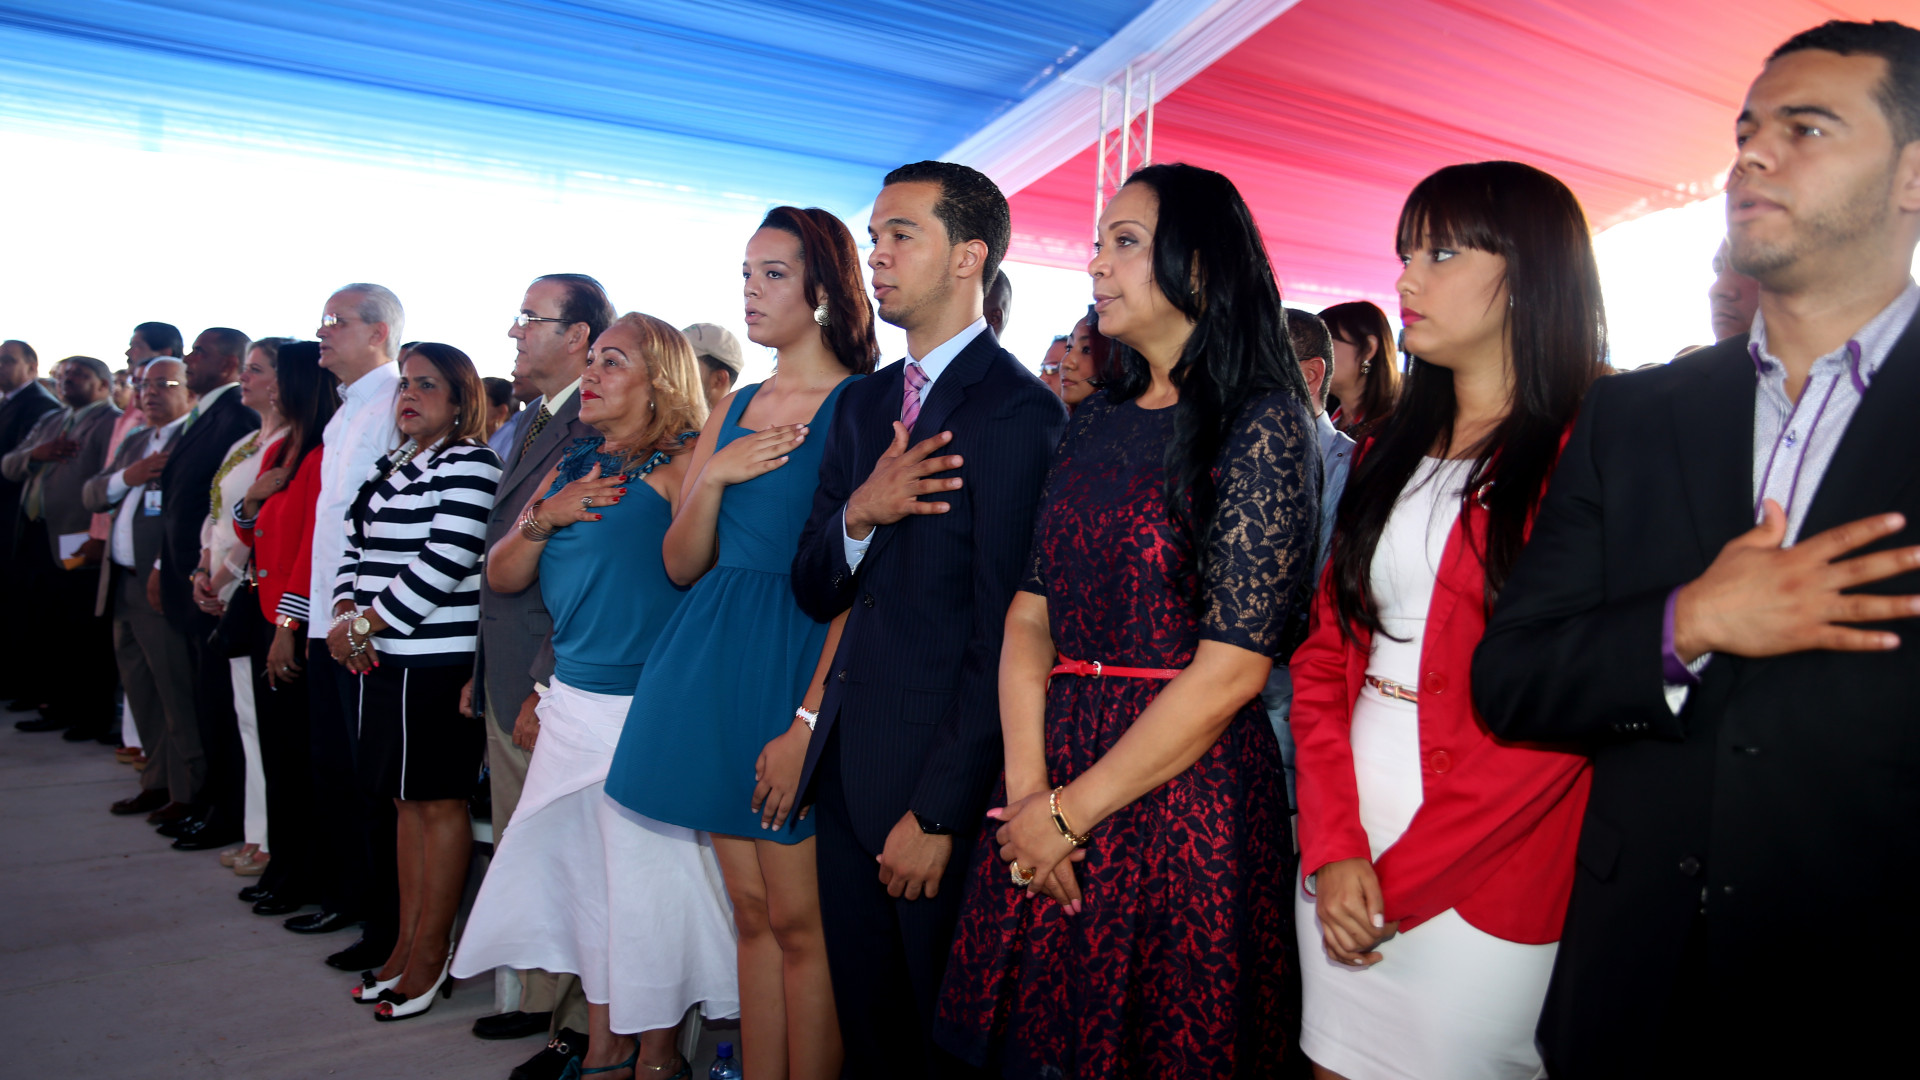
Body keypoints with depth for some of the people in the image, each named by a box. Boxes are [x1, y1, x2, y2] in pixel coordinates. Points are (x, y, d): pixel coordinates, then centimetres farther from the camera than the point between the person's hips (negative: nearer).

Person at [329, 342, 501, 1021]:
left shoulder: (468, 463, -9)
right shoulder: (391, 468, 18)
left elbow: (445, 563, -18)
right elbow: (357, 548, 18)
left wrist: (366, 621, -13)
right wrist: (345, 618, 1)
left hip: (439, 662, -8)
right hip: (382, 659, 8)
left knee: (439, 802, 1)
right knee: (407, 802, 14)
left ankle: (431, 950, 12)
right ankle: (406, 942, 24)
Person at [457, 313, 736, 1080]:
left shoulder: (683, 462, -10)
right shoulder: (570, 467, 12)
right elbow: (502, 577, 11)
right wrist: (541, 518, -4)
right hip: (572, 701, 7)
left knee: (650, 877, 4)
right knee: (583, 872, 15)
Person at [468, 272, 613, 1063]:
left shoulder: (598, 429, -17)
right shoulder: (530, 425, 15)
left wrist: (546, 691, -20)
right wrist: (483, 671, 17)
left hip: (551, 684, -10)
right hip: (503, 680, 10)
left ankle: (577, 1026, 19)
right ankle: (540, 998, 35)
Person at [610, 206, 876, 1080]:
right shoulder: (734, 410, 14)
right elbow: (682, 564, 12)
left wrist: (809, 720, -19)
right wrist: (715, 475, -5)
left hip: (798, 663, -7)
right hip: (714, 663, 7)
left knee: (798, 919, -1)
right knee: (751, 911, 13)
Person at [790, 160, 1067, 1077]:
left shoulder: (1019, 410, -13)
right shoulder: (862, 402, 11)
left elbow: (1005, 631, -16)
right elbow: (813, 592, 10)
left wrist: (939, 810, -15)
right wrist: (858, 513, -11)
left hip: (942, 777, -7)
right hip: (847, 762, 7)